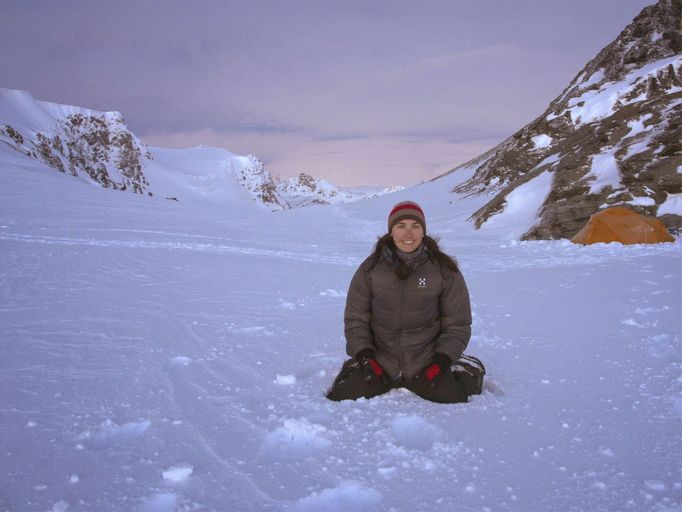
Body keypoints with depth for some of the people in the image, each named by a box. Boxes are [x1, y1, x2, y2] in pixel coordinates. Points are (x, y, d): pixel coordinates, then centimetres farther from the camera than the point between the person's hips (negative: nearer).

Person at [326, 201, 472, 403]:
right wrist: (364, 356, -8)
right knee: (339, 398, -15)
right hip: (379, 362, 1)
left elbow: (457, 324, 2)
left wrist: (441, 361, -9)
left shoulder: (444, 270, -4)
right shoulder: (371, 268, -2)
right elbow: (355, 318, 5)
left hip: (426, 365, -1)